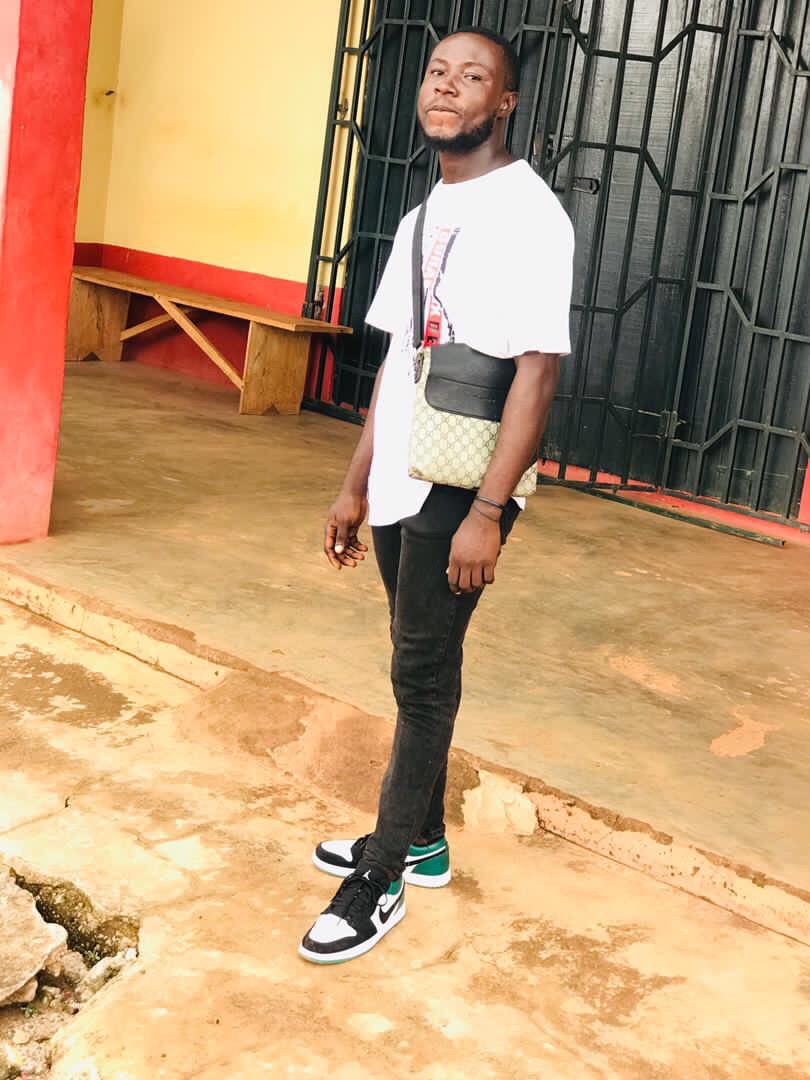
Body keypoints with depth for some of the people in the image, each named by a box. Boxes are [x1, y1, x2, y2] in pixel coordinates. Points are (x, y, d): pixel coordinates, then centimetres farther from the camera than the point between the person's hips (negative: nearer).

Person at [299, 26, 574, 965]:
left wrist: (487, 511, -21)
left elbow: (538, 369, -17)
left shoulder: (528, 213, -11)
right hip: (401, 480, 7)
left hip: (461, 484, -7)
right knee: (422, 667, 15)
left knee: (422, 673, 0)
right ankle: (420, 839, 30)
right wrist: (357, 484, 15)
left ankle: (382, 877, 12)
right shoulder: (423, 218, 14)